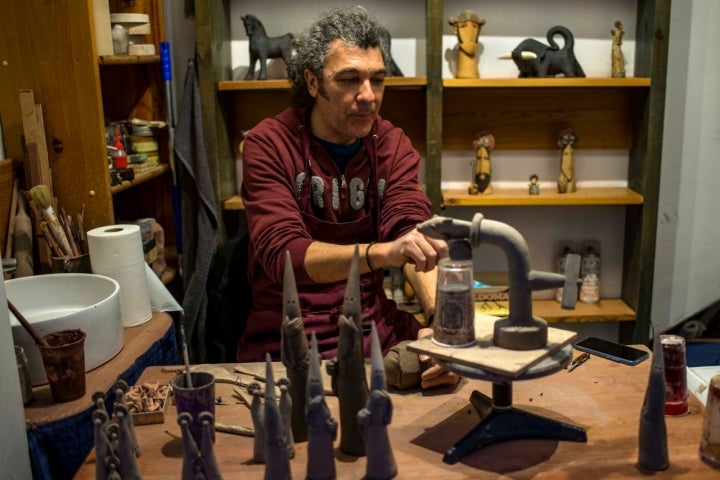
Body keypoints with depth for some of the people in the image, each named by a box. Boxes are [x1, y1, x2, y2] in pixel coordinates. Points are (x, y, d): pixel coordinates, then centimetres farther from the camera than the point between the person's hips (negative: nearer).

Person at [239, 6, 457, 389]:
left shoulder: (393, 145, 2)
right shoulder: (268, 145, -9)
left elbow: (412, 236, -12)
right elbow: (282, 253, -22)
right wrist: (381, 253, -40)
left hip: (375, 325, 4)